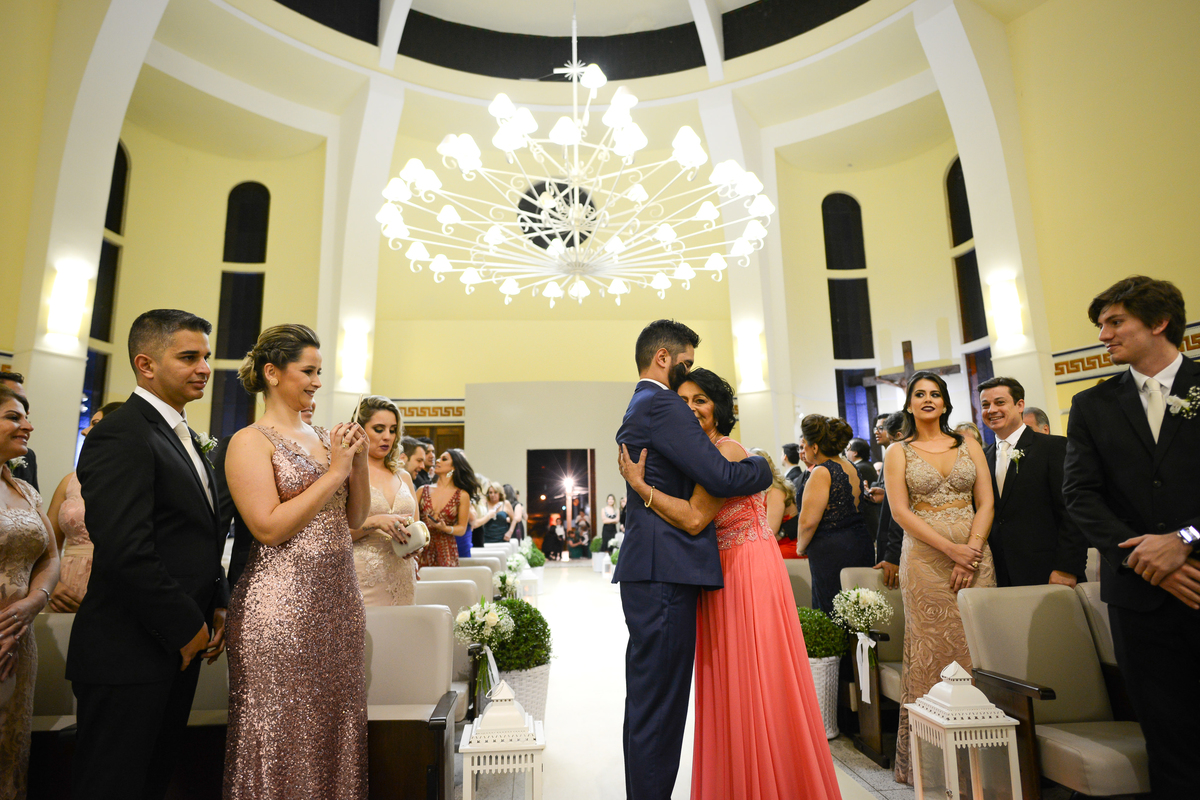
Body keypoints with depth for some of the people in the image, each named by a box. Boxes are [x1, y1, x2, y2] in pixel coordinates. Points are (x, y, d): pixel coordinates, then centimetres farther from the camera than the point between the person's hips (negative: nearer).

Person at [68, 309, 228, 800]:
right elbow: (124, 552, -26)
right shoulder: (121, 436, -18)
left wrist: (215, 605, 9)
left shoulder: (183, 436, 14)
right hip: (129, 654, -9)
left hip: (178, 646, 9)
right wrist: (187, 628, -16)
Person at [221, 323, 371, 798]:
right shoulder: (250, 442, -7)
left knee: (336, 726, 15)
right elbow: (270, 528, -17)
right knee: (284, 734, 7)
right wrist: (334, 471, -15)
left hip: (339, 597, 6)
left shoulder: (324, 437, 11)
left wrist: (360, 461, -2)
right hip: (282, 604, -6)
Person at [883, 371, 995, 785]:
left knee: (977, 646, 3)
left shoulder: (969, 445, 11)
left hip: (975, 555, 2)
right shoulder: (898, 452, 5)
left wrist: (971, 552, -9)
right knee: (931, 649, 1)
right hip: (925, 560, -2)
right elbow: (900, 510, -4)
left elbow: (985, 503, 4)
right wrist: (950, 548, -12)